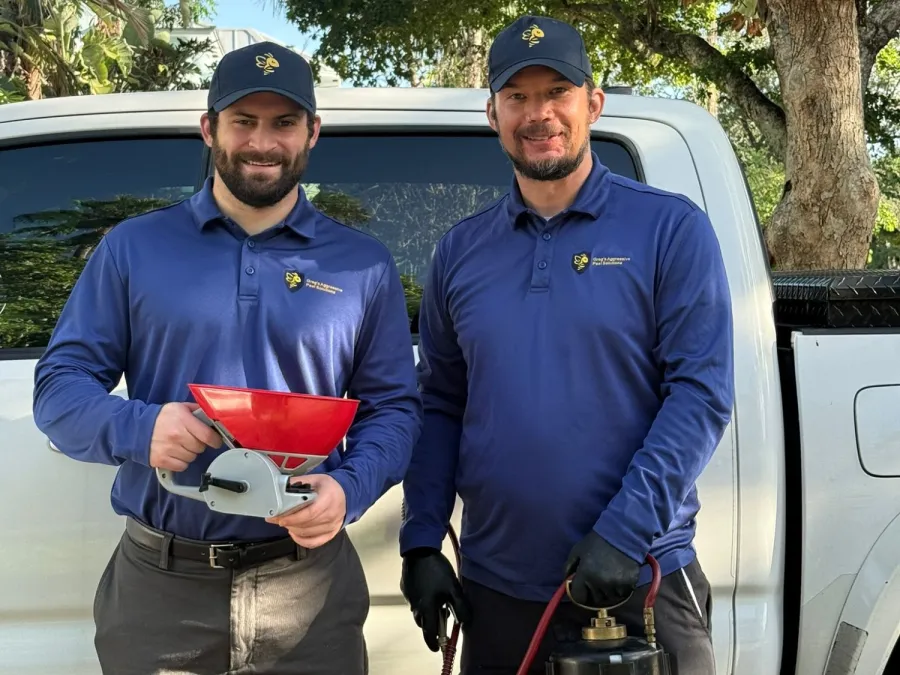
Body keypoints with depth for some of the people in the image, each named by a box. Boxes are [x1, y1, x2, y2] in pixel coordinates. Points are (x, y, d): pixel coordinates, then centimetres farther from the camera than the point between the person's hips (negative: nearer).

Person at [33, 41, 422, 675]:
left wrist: (348, 488, -16)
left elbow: (393, 407, 4)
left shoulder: (363, 264, 4)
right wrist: (138, 429, -19)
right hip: (158, 582, 0)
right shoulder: (133, 247, 3)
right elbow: (59, 385, 2)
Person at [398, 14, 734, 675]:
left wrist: (624, 533, -18)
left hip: (641, 583, -3)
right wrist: (421, 543, 1)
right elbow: (439, 407, 8)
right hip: (495, 589, 4)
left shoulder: (672, 229, -5)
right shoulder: (460, 250, 6)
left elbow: (702, 394, -10)